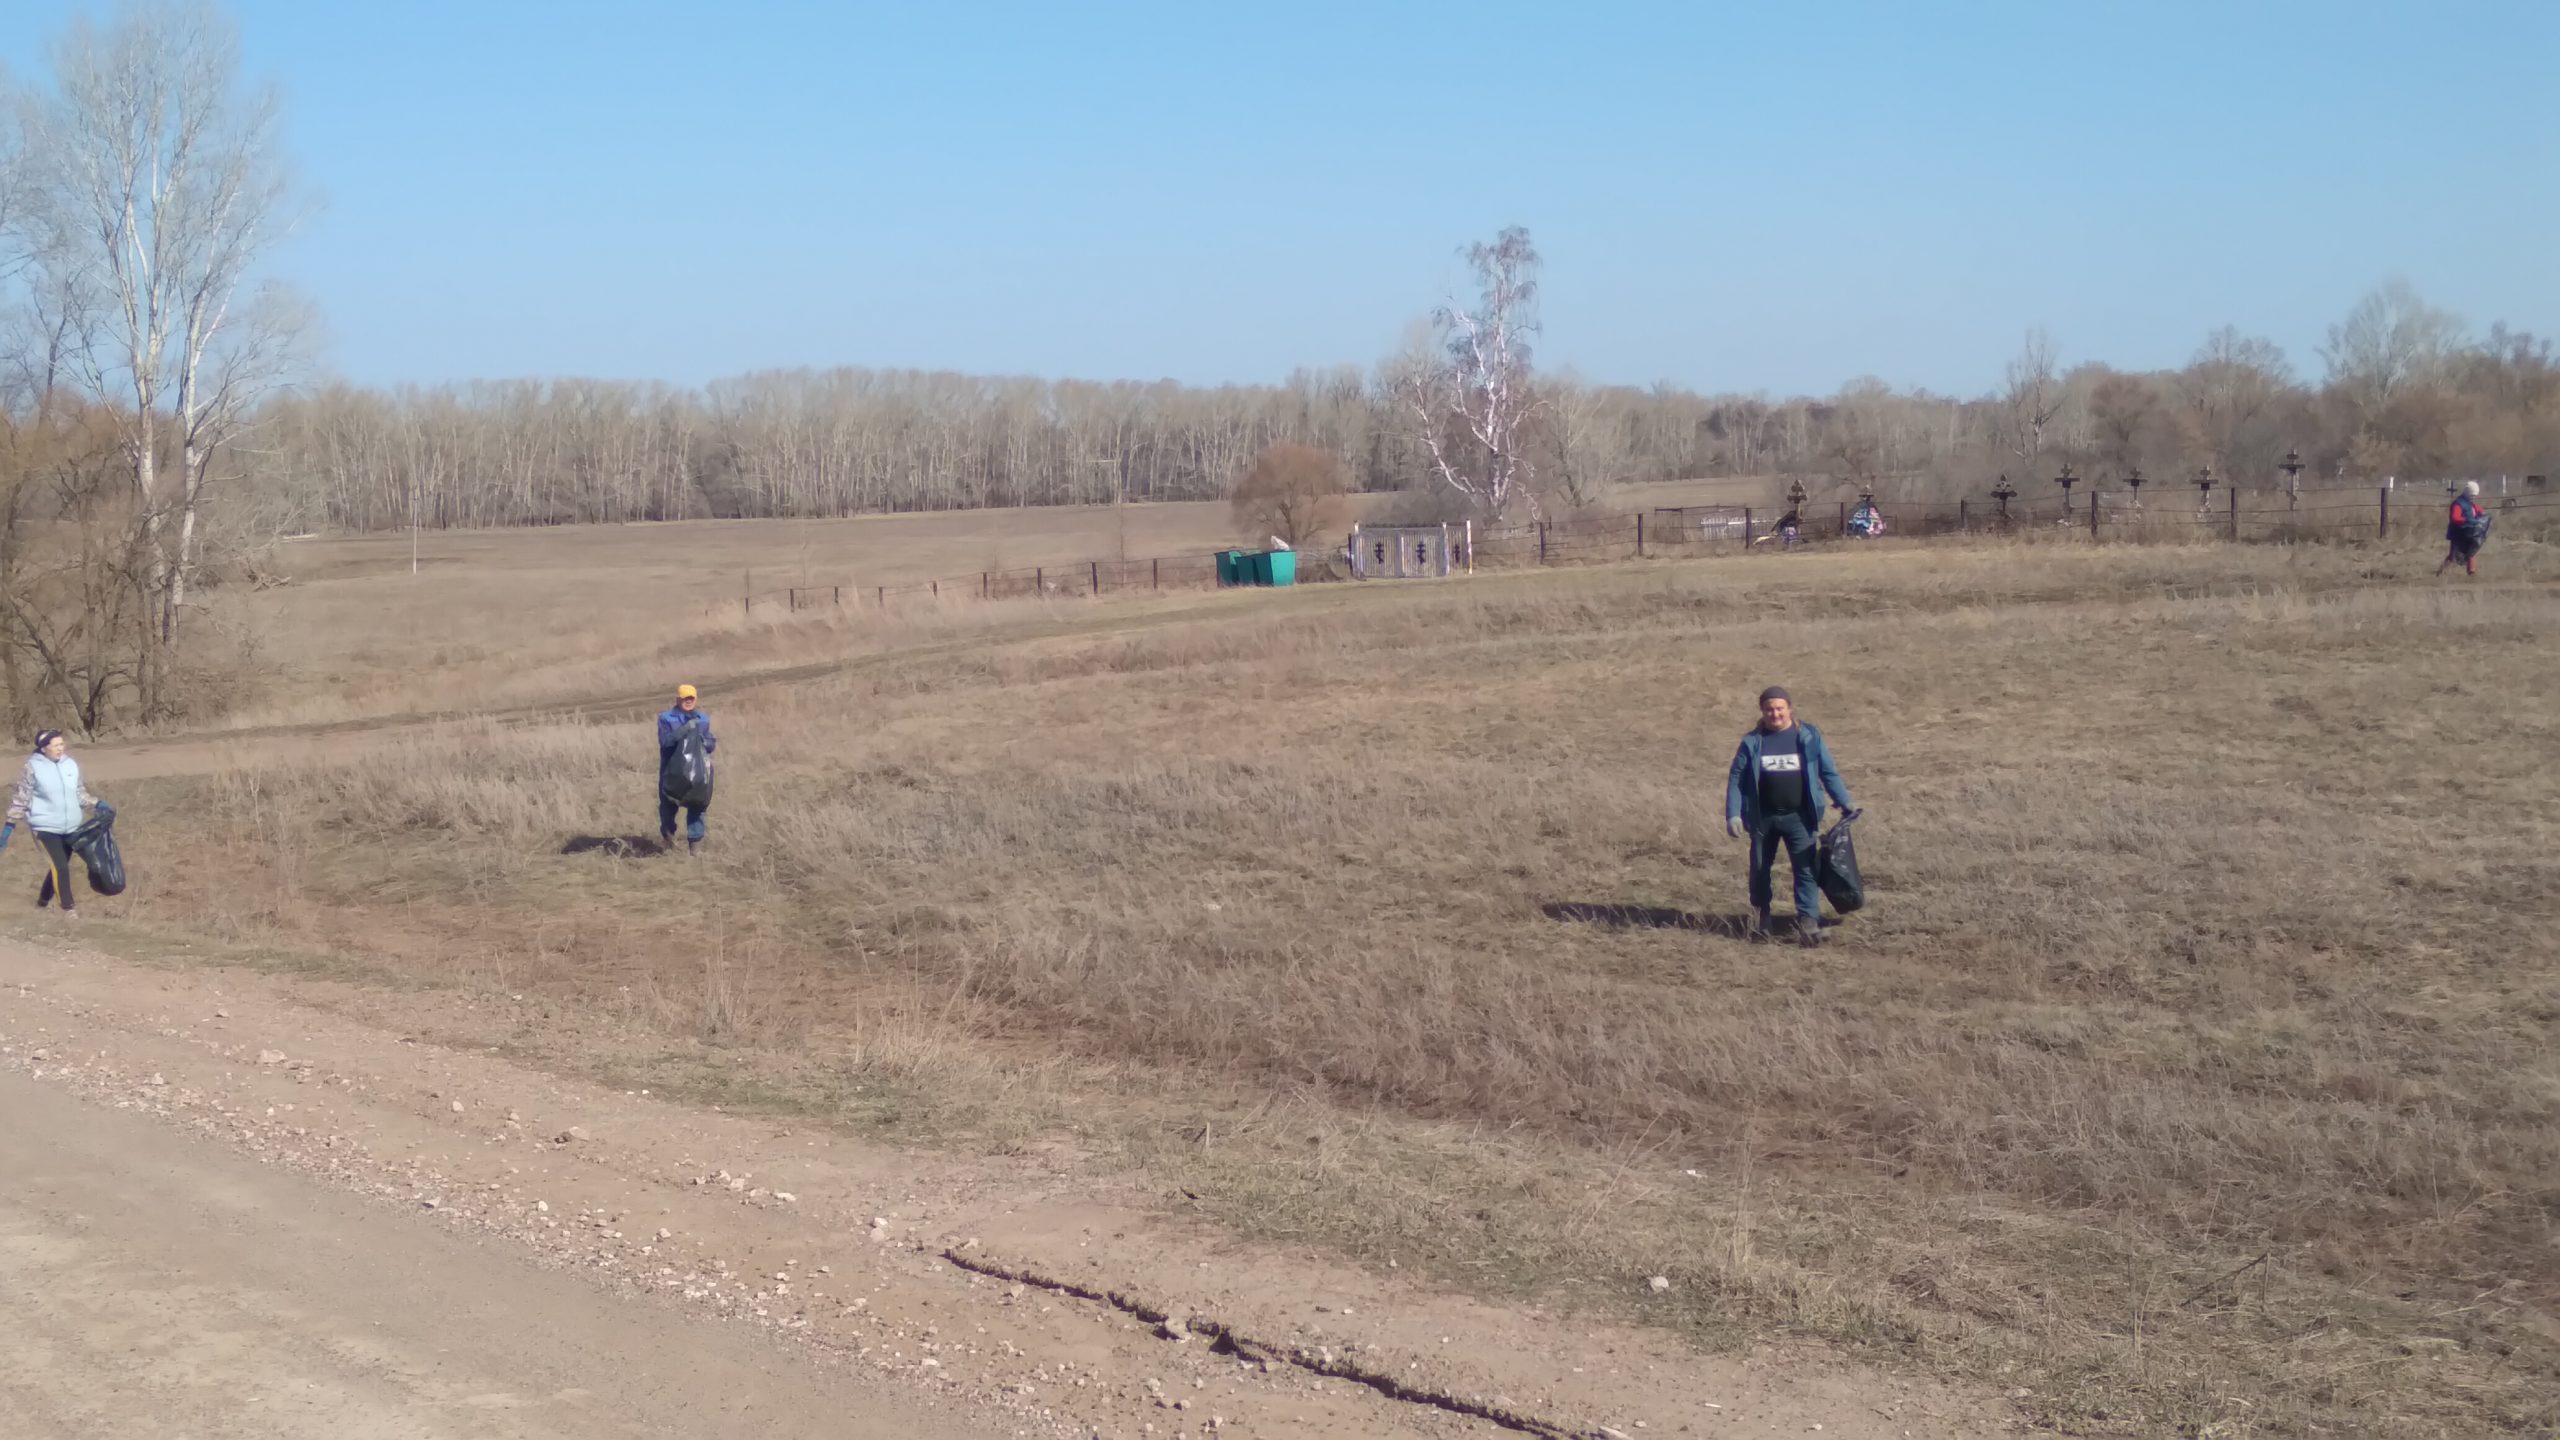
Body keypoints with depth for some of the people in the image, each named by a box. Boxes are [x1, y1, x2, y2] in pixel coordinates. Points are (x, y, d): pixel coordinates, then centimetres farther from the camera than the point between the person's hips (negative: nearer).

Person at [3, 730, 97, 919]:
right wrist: (10, 825, -7)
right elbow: (20, 798, -7)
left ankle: (43, 901, 35)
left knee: (59, 866, 15)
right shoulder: (33, 767, -13)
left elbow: (79, 792, 14)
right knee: (60, 867, -13)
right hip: (46, 827, -5)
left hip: (70, 827, 5)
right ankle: (68, 907, -2)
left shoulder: (71, 764, 1)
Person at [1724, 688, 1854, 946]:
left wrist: (1844, 802, 3)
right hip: (1763, 818, 1)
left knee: (1806, 869, -8)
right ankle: (1760, 918, 33)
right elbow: (1736, 779, 2)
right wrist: (1733, 814, -5)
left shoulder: (1809, 737, 0)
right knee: (1760, 868, 13)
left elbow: (1829, 772, 7)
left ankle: (1808, 923, -7)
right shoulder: (1752, 742, 1)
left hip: (1798, 817, -1)